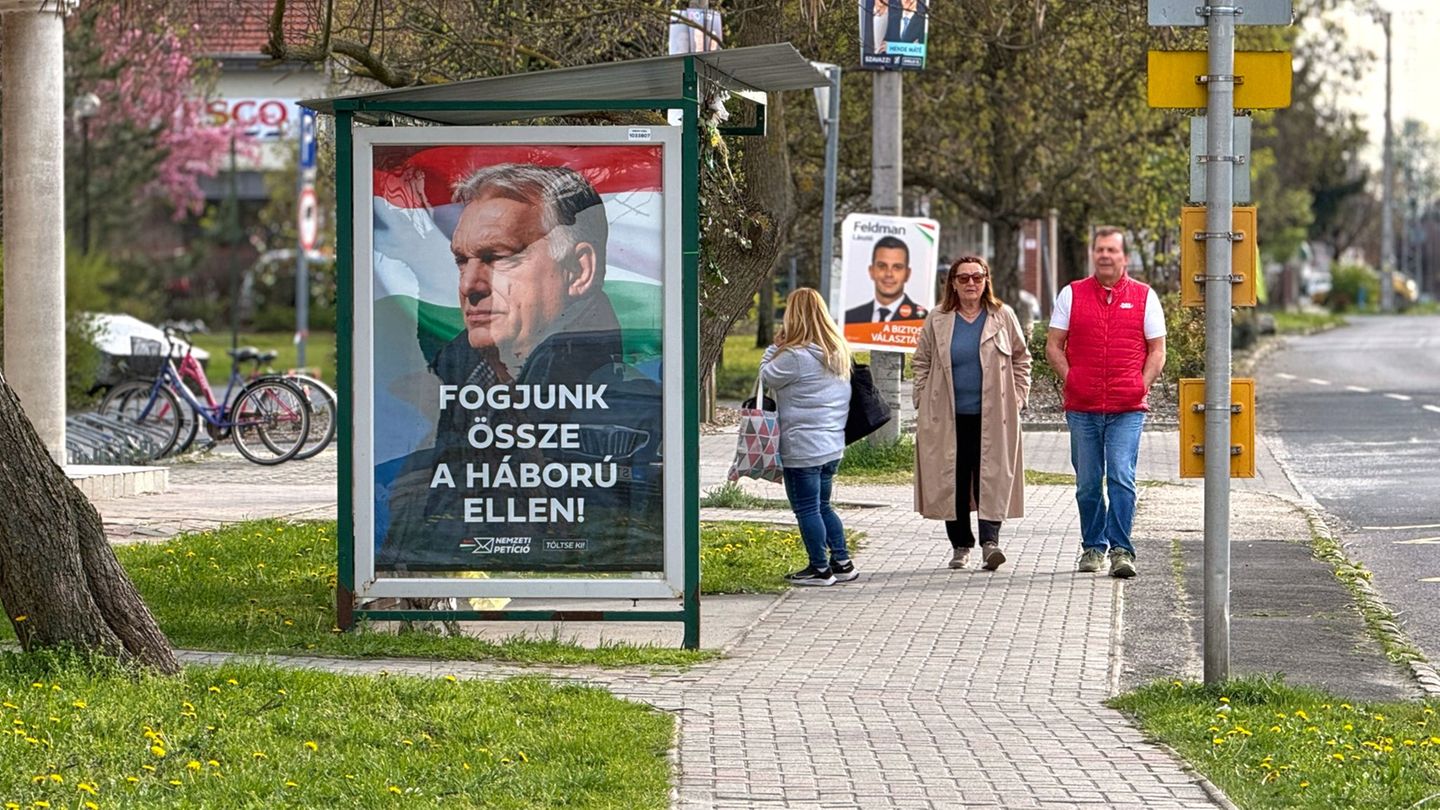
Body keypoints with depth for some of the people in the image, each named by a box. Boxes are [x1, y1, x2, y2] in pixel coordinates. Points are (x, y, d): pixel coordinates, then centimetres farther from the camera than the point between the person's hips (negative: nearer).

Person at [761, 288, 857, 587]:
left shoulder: (795, 356, -18)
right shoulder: (838, 352, 7)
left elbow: (767, 377, -6)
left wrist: (775, 346, 2)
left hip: (802, 447, -8)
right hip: (833, 444, 8)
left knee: (806, 509, 2)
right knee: (822, 506, 19)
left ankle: (820, 568, 5)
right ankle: (842, 562, 18)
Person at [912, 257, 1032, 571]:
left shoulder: (1003, 317, 5)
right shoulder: (938, 321, 7)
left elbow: (1021, 358, 13)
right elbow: (922, 363, 14)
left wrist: (1017, 398, 5)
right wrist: (924, 403, 5)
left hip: (992, 415, -1)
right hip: (948, 417, 1)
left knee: (991, 476, -10)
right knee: (953, 479, 1)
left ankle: (990, 540, -16)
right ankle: (960, 545, 10)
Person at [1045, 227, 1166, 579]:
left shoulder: (1144, 296, 7)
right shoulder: (1071, 295, 9)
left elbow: (1157, 350, 9)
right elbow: (1053, 346, 10)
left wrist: (1142, 386, -3)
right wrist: (1071, 380, -1)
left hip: (1128, 408, -2)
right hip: (1082, 408, 2)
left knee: (1121, 477, -12)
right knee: (1088, 482, 7)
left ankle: (1121, 549, -10)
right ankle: (1093, 547, 19)